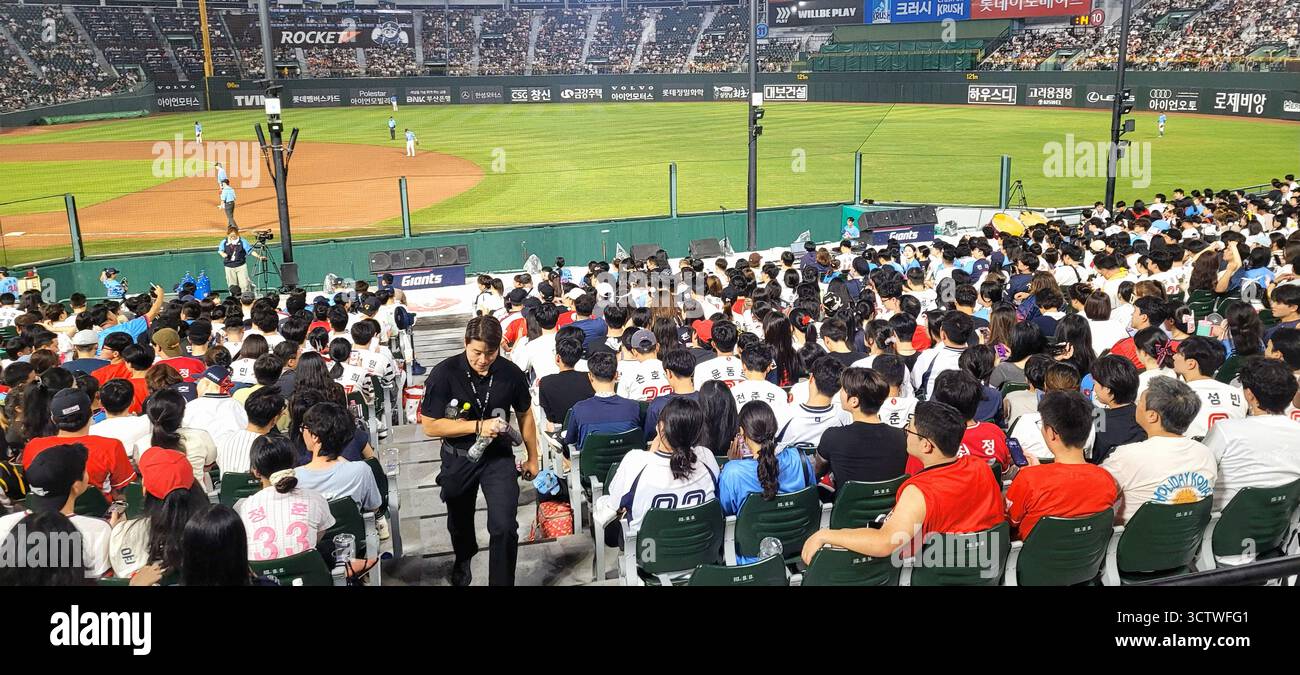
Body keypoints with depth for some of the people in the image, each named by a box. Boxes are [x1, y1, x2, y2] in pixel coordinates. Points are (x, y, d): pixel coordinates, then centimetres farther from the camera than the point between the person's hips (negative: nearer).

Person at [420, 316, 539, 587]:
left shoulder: (511, 373, -14)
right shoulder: (444, 374, -21)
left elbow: (525, 415, 2)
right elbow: (430, 425, -19)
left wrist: (532, 458, 10)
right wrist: (478, 426, -27)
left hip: (498, 456, 0)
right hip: (458, 458, 1)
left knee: (505, 527, -14)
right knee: (459, 522, 25)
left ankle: (501, 582, 10)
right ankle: (463, 558, 58)